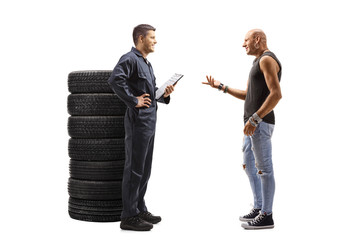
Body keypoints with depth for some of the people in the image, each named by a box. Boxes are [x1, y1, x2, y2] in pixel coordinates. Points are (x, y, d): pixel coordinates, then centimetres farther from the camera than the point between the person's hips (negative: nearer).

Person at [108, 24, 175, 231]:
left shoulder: (147, 63, 20)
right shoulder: (130, 59, -11)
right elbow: (115, 79, -28)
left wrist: (164, 94, 7)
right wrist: (133, 101, -23)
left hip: (150, 120, 10)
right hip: (138, 120, -10)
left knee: (144, 168, 16)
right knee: (134, 168, -6)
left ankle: (140, 209, 26)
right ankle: (129, 216, 0)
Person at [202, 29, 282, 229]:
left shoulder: (267, 59, -11)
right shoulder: (259, 63, 22)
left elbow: (276, 94, -22)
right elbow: (247, 95, 25)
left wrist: (255, 118, -24)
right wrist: (221, 87, 19)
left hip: (261, 124, -11)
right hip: (254, 124, 11)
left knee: (264, 168, -5)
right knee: (250, 166, 15)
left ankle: (266, 217, 1)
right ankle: (259, 209, 23)